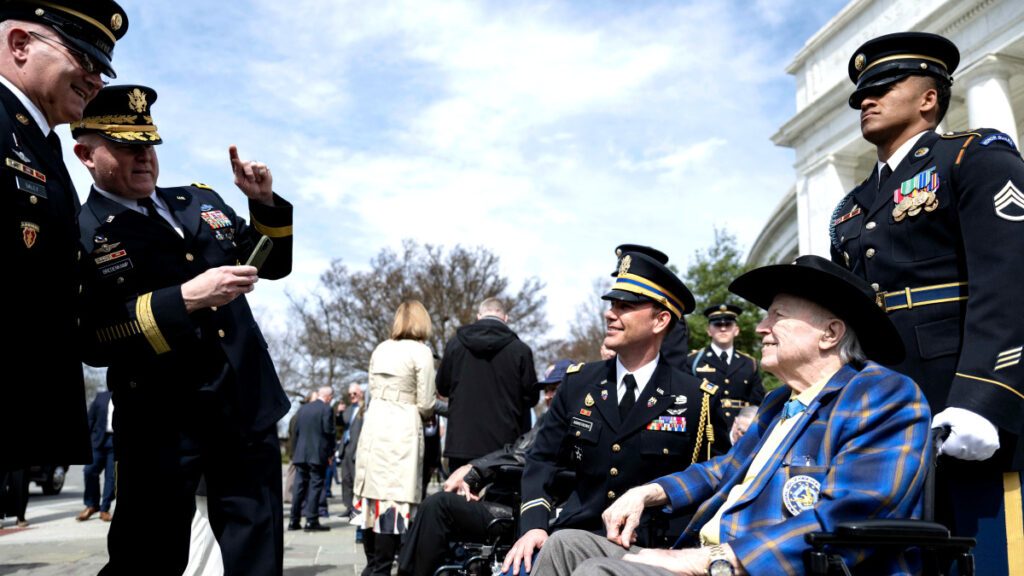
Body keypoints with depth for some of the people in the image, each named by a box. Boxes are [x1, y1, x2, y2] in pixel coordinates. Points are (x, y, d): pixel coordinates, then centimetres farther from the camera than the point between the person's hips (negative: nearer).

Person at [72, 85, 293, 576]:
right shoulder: (78, 234, -5)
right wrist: (184, 300, -25)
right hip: (163, 425, -5)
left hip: (249, 408, 5)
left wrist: (265, 203, 2)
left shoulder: (200, 201, 13)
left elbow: (273, 265, 19)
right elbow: (91, 341, -16)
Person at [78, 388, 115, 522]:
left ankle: (105, 509, 9)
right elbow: (91, 418, 11)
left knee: (111, 476, -1)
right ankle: (91, 505, 13)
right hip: (99, 439, 2)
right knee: (90, 471, -4)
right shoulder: (101, 397, 12)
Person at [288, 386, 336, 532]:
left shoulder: (302, 409, 11)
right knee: (315, 486, -2)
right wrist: (330, 453, 0)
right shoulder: (326, 409, -8)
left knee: (299, 486, 10)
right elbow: (329, 432, -11)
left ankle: (294, 521, 13)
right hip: (318, 455, -6)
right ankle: (311, 521, -3)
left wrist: (297, 451, 17)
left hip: (301, 454, 6)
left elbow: (296, 432, 12)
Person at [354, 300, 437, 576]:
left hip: (373, 424, 6)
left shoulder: (380, 349, 12)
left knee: (372, 495, 11)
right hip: (402, 429, -6)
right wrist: (427, 412, 16)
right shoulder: (421, 351, -4)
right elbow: (425, 405, -5)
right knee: (395, 498, -3)